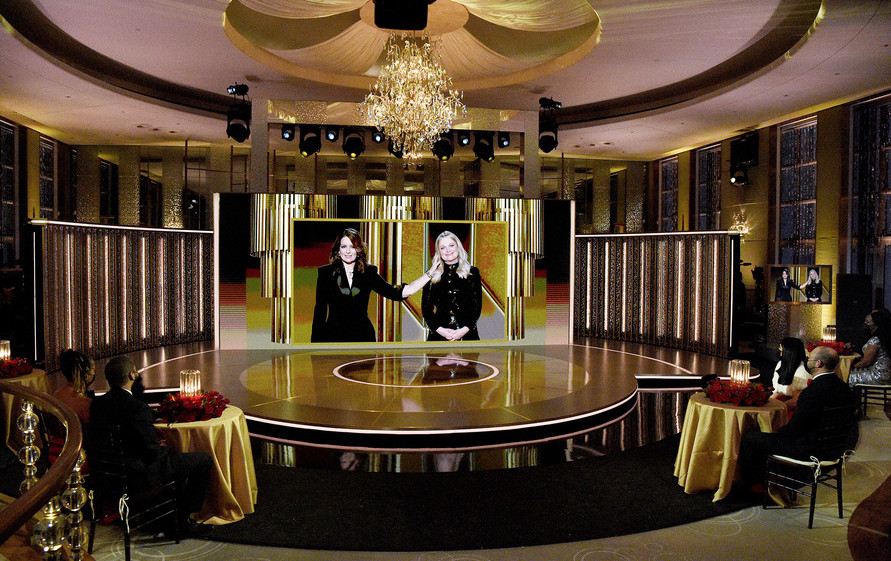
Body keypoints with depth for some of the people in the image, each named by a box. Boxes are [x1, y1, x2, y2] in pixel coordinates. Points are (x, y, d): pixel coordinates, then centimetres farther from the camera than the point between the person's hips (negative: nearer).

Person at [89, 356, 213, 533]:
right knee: (205, 460, 1)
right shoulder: (138, 409, -29)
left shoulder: (97, 403, -3)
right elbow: (153, 451, -21)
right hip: (142, 475, -9)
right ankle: (184, 518, 10)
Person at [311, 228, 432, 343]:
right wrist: (315, 340, 0)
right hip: (334, 335, -1)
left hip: (362, 336, 1)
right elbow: (320, 310, 5)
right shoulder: (326, 272, 3)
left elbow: (399, 293, 0)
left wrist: (430, 273, -4)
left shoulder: (369, 273, 6)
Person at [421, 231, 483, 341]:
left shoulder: (472, 272, 6)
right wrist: (439, 329, -10)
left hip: (467, 334, 0)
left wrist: (465, 329, -11)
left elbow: (477, 306, 2)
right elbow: (425, 308, 3)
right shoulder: (432, 275, 7)